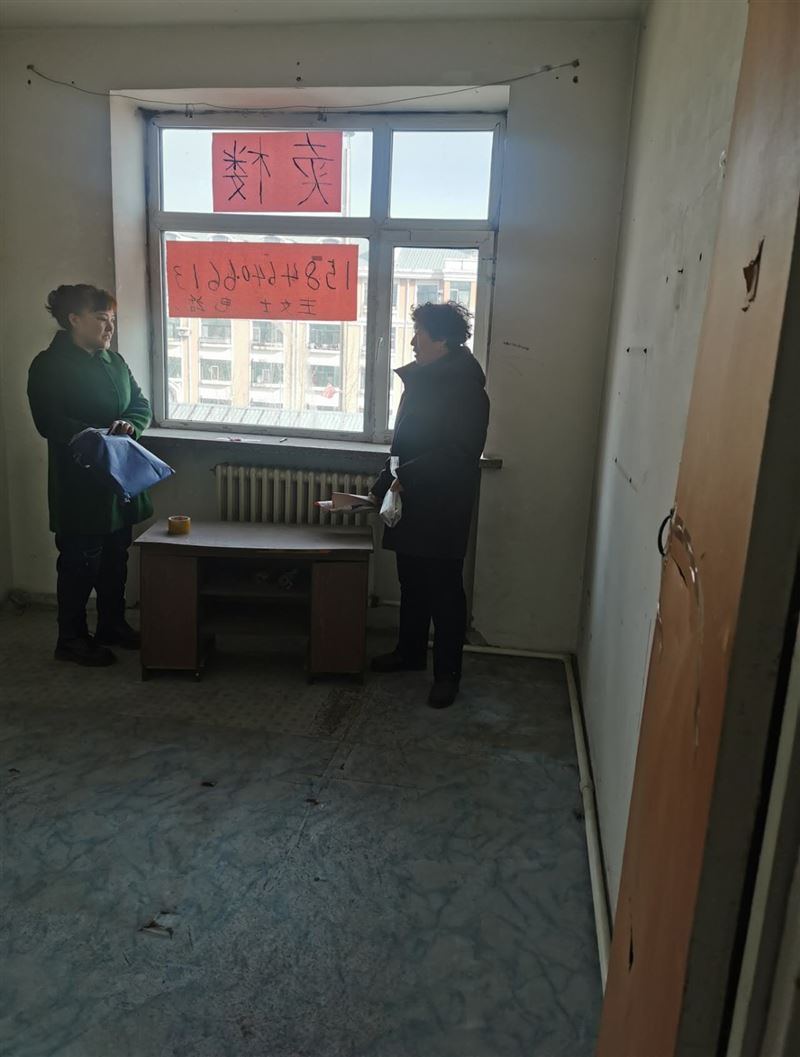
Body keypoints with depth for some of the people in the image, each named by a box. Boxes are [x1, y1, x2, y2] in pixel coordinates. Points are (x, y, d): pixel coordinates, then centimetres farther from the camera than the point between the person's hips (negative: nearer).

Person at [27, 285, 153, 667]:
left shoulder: (113, 360, 10)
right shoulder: (49, 366, -11)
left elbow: (142, 404, 10)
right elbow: (49, 423, -19)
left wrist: (130, 425, -12)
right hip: (79, 482, -7)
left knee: (115, 557, 15)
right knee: (80, 561, 2)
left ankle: (113, 624, 31)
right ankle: (71, 639, 17)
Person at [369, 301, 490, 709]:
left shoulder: (466, 389, -17)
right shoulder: (422, 379, 11)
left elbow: (459, 453, -24)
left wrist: (406, 477, -23)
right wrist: (386, 483, 13)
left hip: (442, 511, -9)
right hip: (412, 505, 9)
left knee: (444, 591, 1)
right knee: (412, 583, 19)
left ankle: (447, 673, 13)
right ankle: (410, 652, 35)